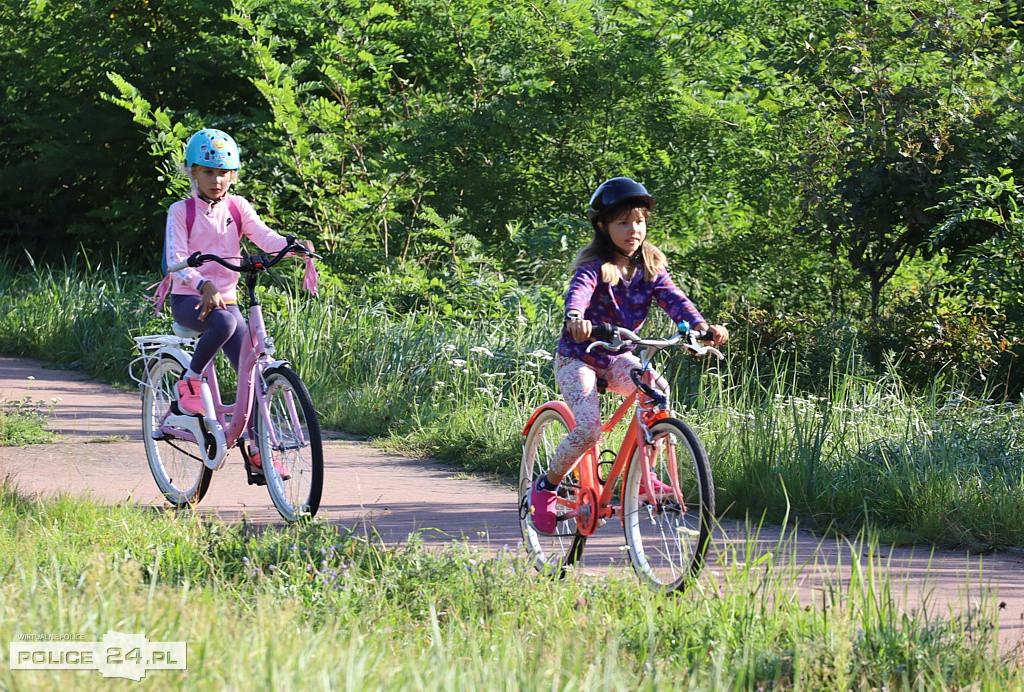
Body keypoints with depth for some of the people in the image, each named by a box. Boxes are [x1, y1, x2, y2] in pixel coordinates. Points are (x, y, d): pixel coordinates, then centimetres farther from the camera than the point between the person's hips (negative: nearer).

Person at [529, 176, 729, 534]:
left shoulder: (650, 268, -1)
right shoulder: (594, 266, -16)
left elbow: (673, 298, -16)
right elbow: (579, 291, -37)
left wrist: (701, 325, -36)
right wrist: (575, 318, -61)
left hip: (618, 357, 4)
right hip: (578, 357, -4)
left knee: (658, 390, -26)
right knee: (589, 428, -24)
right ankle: (546, 485, 1)